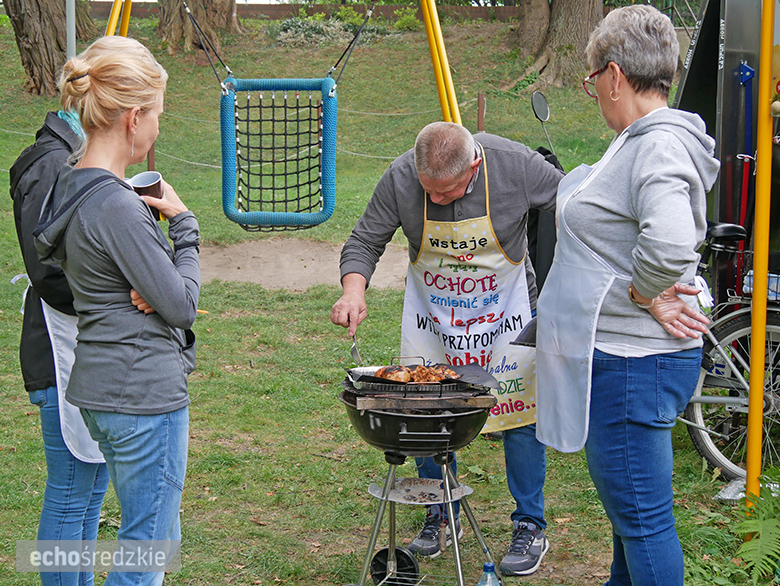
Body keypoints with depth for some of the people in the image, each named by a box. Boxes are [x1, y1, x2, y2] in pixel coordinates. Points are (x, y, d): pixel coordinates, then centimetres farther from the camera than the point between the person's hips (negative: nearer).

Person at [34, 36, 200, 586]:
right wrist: (183, 225, -3)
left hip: (102, 390, 10)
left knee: (153, 539, 21)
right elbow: (182, 305, -15)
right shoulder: (118, 206, -21)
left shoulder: (70, 189, 8)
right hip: (144, 394, -10)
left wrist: (148, 291, -6)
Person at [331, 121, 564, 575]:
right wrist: (354, 291, -28)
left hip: (504, 308, -2)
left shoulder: (517, 165, -24)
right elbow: (365, 241, -10)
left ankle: (531, 527, 13)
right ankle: (441, 516, 24)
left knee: (521, 414, -2)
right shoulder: (400, 178, -21)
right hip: (431, 309, 2)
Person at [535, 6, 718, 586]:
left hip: (632, 365, -11)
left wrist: (642, 294, -20)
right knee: (630, 508, 24)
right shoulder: (641, 141, 12)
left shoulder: (661, 146, -20)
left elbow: (669, 246, -37)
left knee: (642, 518, -1)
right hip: (621, 358, 11)